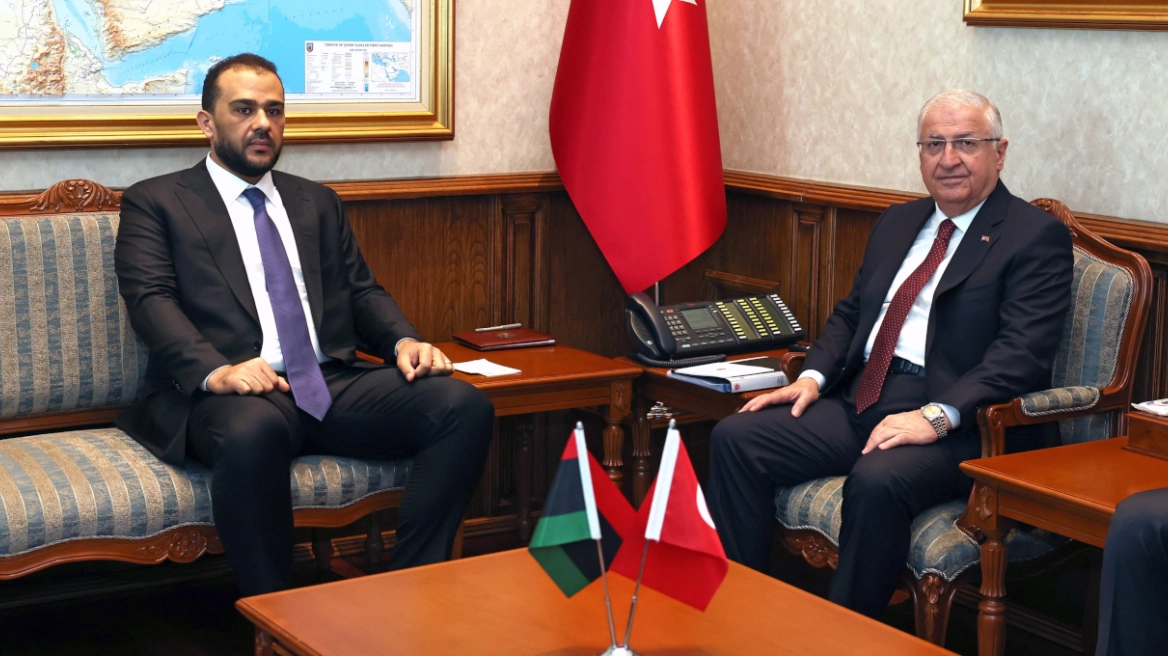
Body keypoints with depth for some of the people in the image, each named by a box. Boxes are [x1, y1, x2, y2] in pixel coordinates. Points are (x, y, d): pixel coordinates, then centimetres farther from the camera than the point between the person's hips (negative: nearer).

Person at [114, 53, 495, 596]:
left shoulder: (318, 203, 27)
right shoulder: (155, 203, 11)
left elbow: (361, 290, 23)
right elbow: (151, 301, -3)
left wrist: (403, 340, -1)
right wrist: (216, 370, -23)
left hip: (335, 386, 5)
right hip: (243, 391, -5)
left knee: (465, 405, -20)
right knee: (253, 430, -41)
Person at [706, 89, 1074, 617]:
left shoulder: (1036, 237, -3)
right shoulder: (897, 223, 21)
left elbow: (1022, 352, -15)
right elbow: (850, 312, 24)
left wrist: (937, 416, -26)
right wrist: (813, 376, 3)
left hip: (954, 424, -7)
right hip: (859, 403, 7)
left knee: (877, 481, -36)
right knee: (735, 437, -10)